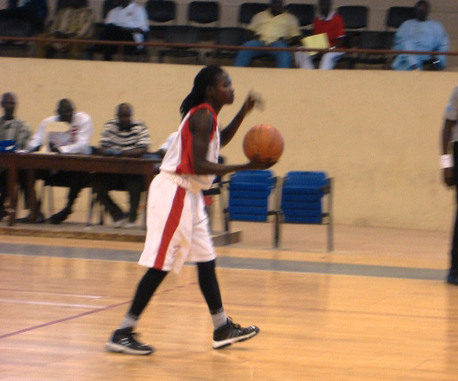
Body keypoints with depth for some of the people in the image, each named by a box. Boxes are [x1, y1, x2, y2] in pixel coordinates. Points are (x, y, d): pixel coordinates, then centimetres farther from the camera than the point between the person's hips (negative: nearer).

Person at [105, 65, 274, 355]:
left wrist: (243, 113, 22)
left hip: (189, 195, 10)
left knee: (206, 260, 15)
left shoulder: (208, 115, 13)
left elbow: (220, 141, 34)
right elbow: (199, 165, -25)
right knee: (161, 265, -10)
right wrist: (246, 167, -27)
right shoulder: (203, 116, -16)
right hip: (174, 192, -10)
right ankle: (123, 334, -9)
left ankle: (222, 329, 24)